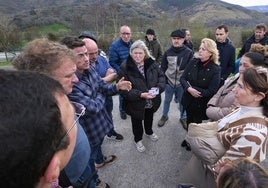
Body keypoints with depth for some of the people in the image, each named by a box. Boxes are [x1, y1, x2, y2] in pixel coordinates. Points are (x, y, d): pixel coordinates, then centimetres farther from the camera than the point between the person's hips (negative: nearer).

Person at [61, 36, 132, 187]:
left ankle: (100, 160, 68)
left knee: (99, 143, 36)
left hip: (101, 120, 8)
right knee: (89, 156, 20)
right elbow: (92, 107, -33)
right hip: (88, 128, -7)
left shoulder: (90, 68, -11)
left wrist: (117, 87, -19)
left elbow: (102, 86, 1)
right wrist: (100, 96, -12)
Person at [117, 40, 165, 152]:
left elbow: (161, 76, -2)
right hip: (135, 104, -4)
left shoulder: (151, 64, -9)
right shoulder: (125, 68, -23)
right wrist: (140, 95, -33)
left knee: (149, 118, 31)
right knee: (137, 123, 20)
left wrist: (158, 88, -22)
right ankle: (138, 139, 48)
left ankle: (149, 132, 62)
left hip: (152, 102, 4)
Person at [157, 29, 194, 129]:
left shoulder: (188, 52, -8)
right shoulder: (167, 52, -2)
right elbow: (163, 67, 3)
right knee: (167, 100, 18)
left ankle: (183, 117, 35)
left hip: (182, 83, -1)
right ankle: (164, 116, 38)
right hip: (169, 82, 2)